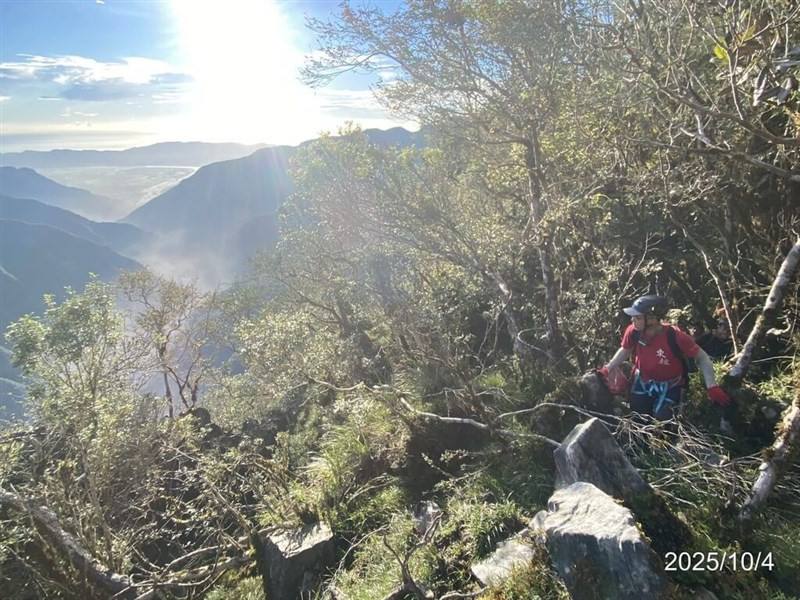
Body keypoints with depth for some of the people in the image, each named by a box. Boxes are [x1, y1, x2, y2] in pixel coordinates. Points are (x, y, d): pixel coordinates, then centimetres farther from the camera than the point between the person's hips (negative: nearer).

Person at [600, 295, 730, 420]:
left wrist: (712, 387, -29)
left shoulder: (675, 336, -32)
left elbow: (701, 357, -21)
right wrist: (607, 369, -7)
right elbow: (625, 351, 0)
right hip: (643, 383, 3)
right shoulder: (633, 331, -22)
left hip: (669, 386, -3)